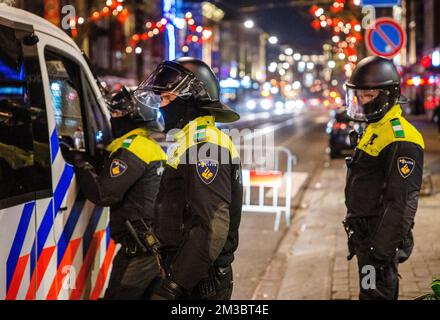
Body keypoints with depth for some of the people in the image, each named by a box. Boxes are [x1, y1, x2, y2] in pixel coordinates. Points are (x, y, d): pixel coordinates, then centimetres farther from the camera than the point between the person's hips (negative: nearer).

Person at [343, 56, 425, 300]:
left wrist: (381, 250, -28)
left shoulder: (401, 140, -22)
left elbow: (403, 203, -27)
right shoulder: (374, 129, 12)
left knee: (376, 293, -4)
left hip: (382, 237, -10)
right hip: (366, 233, 10)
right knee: (372, 291, 21)